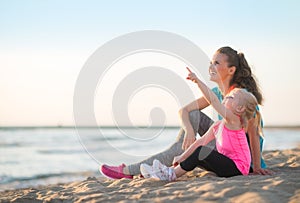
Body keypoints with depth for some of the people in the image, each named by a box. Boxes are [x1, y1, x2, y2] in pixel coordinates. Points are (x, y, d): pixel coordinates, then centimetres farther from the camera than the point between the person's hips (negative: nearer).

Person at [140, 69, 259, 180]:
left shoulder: (233, 120, -14)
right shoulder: (217, 126, 11)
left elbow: (213, 100, -26)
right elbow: (201, 141, 12)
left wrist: (198, 81, -33)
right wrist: (182, 157, 8)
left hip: (237, 168, -9)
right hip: (227, 165, 9)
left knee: (202, 151, -21)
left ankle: (173, 174, -14)